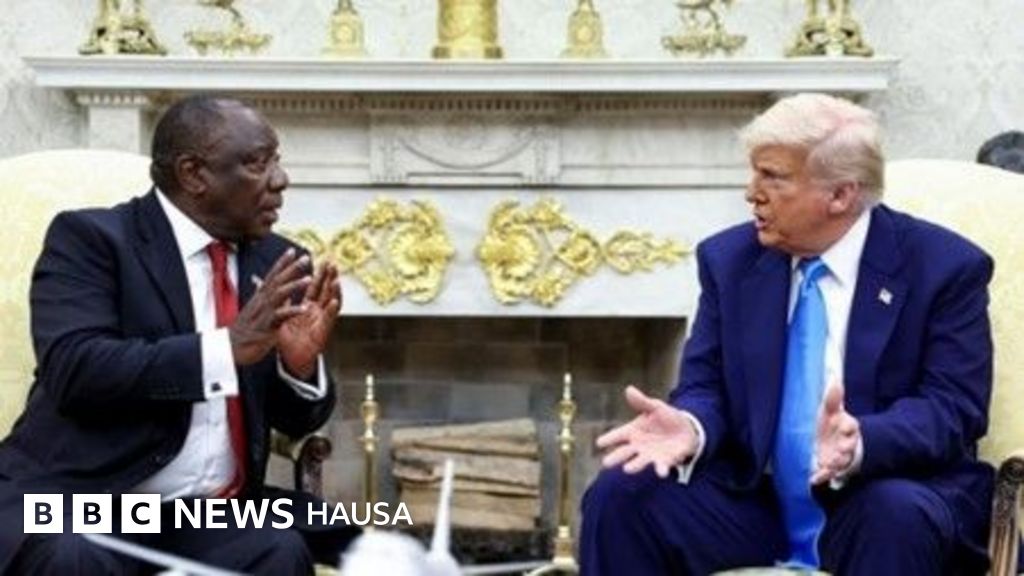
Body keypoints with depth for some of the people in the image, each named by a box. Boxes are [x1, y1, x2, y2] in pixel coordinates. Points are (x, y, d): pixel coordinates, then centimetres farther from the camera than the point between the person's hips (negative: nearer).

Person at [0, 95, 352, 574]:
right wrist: (228, 347, -23)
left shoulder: (274, 263, 11)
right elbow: (74, 370, -19)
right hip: (79, 498, -3)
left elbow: (296, 421, 14)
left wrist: (301, 363, -9)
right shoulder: (90, 237, -4)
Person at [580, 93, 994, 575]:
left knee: (899, 516, -37)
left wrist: (860, 442, -32)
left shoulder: (946, 267, -4)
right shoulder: (729, 258, 6)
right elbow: (705, 386, 5)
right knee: (618, 494, -20)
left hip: (882, 498, -3)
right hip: (751, 499, 3)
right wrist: (690, 426, -21)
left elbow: (952, 408, -12)